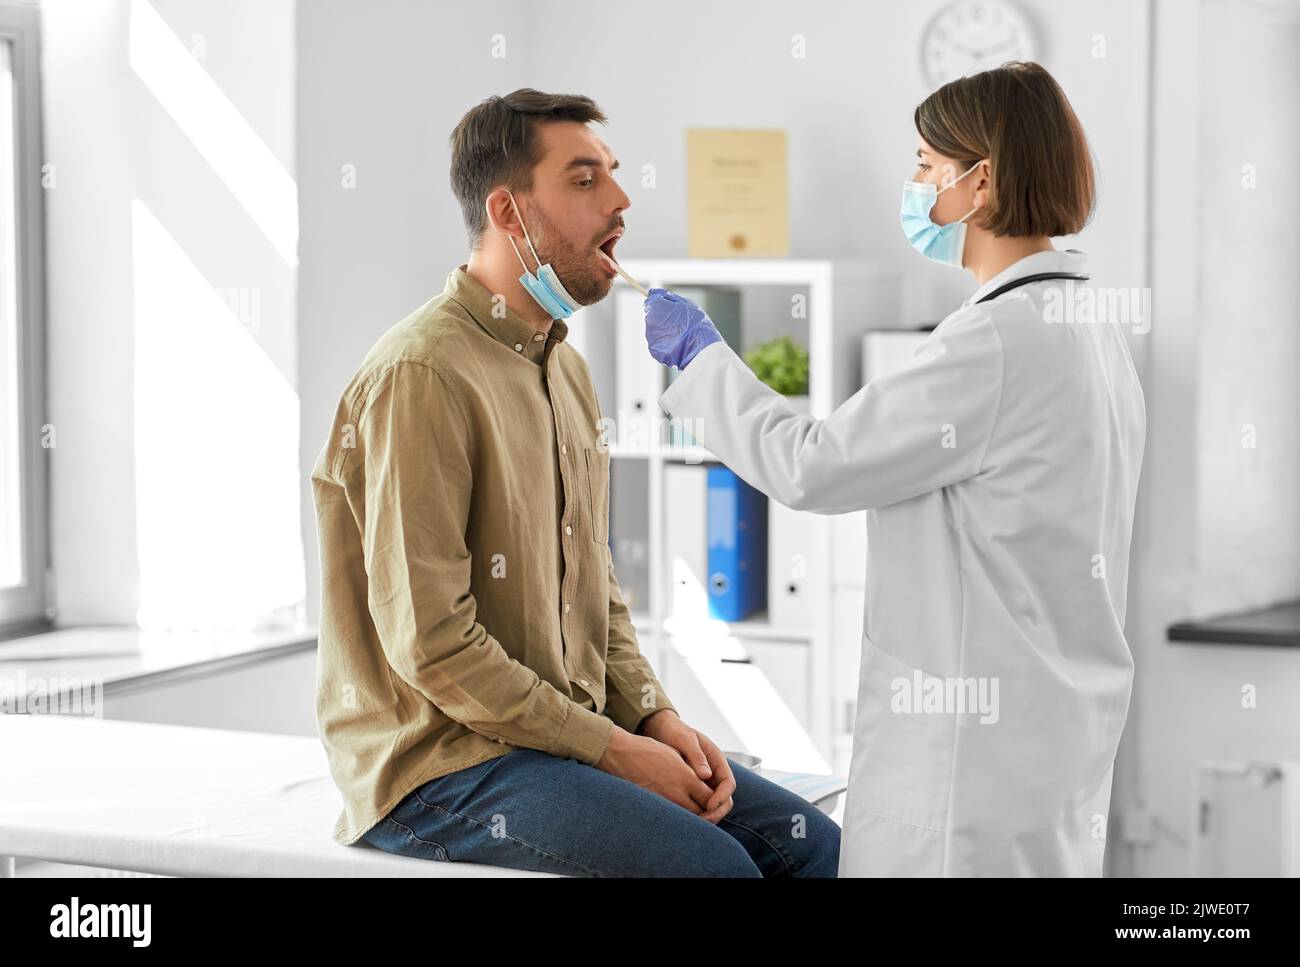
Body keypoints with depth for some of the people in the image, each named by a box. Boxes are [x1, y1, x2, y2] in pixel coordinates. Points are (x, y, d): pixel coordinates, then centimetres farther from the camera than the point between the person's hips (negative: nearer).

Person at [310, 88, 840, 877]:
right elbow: (431, 644, -20)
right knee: (710, 864, -25)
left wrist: (657, 716, 2)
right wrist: (613, 749, -16)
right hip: (439, 766, -8)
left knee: (810, 844, -4)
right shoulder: (423, 375, -16)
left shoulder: (565, 368, 14)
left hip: (574, 733, 9)